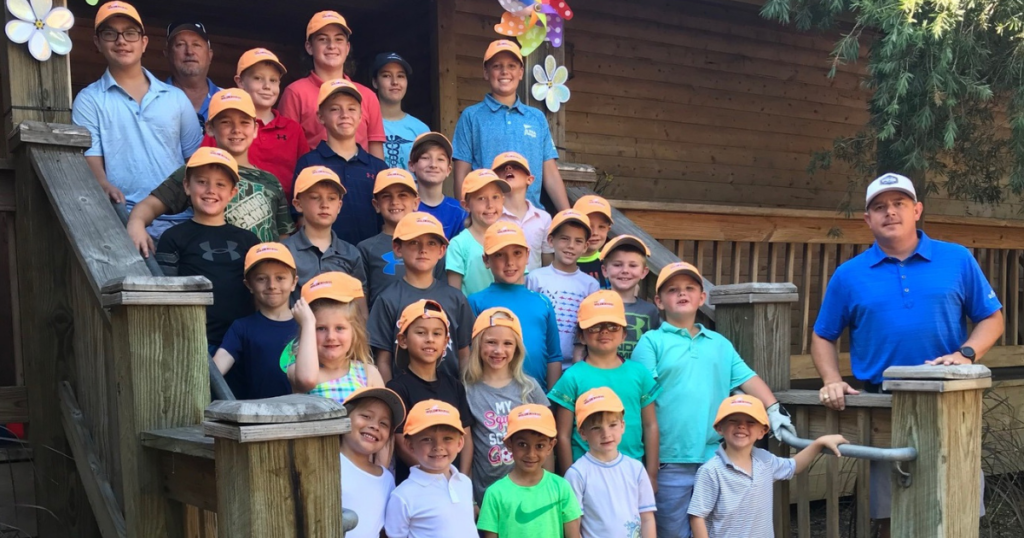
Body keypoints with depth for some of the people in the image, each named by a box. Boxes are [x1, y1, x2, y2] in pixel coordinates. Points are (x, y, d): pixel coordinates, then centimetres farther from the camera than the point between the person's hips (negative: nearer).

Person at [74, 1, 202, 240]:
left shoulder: (176, 98, 15)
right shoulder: (89, 100, 7)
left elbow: (196, 159, 16)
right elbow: (90, 158, -1)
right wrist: (105, 187, -22)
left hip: (182, 219, 3)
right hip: (128, 221, -3)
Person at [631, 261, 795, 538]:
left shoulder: (720, 343, 16)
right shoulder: (652, 341, -1)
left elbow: (747, 378, 9)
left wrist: (774, 409, -7)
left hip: (715, 459, 5)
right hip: (670, 461, -4)